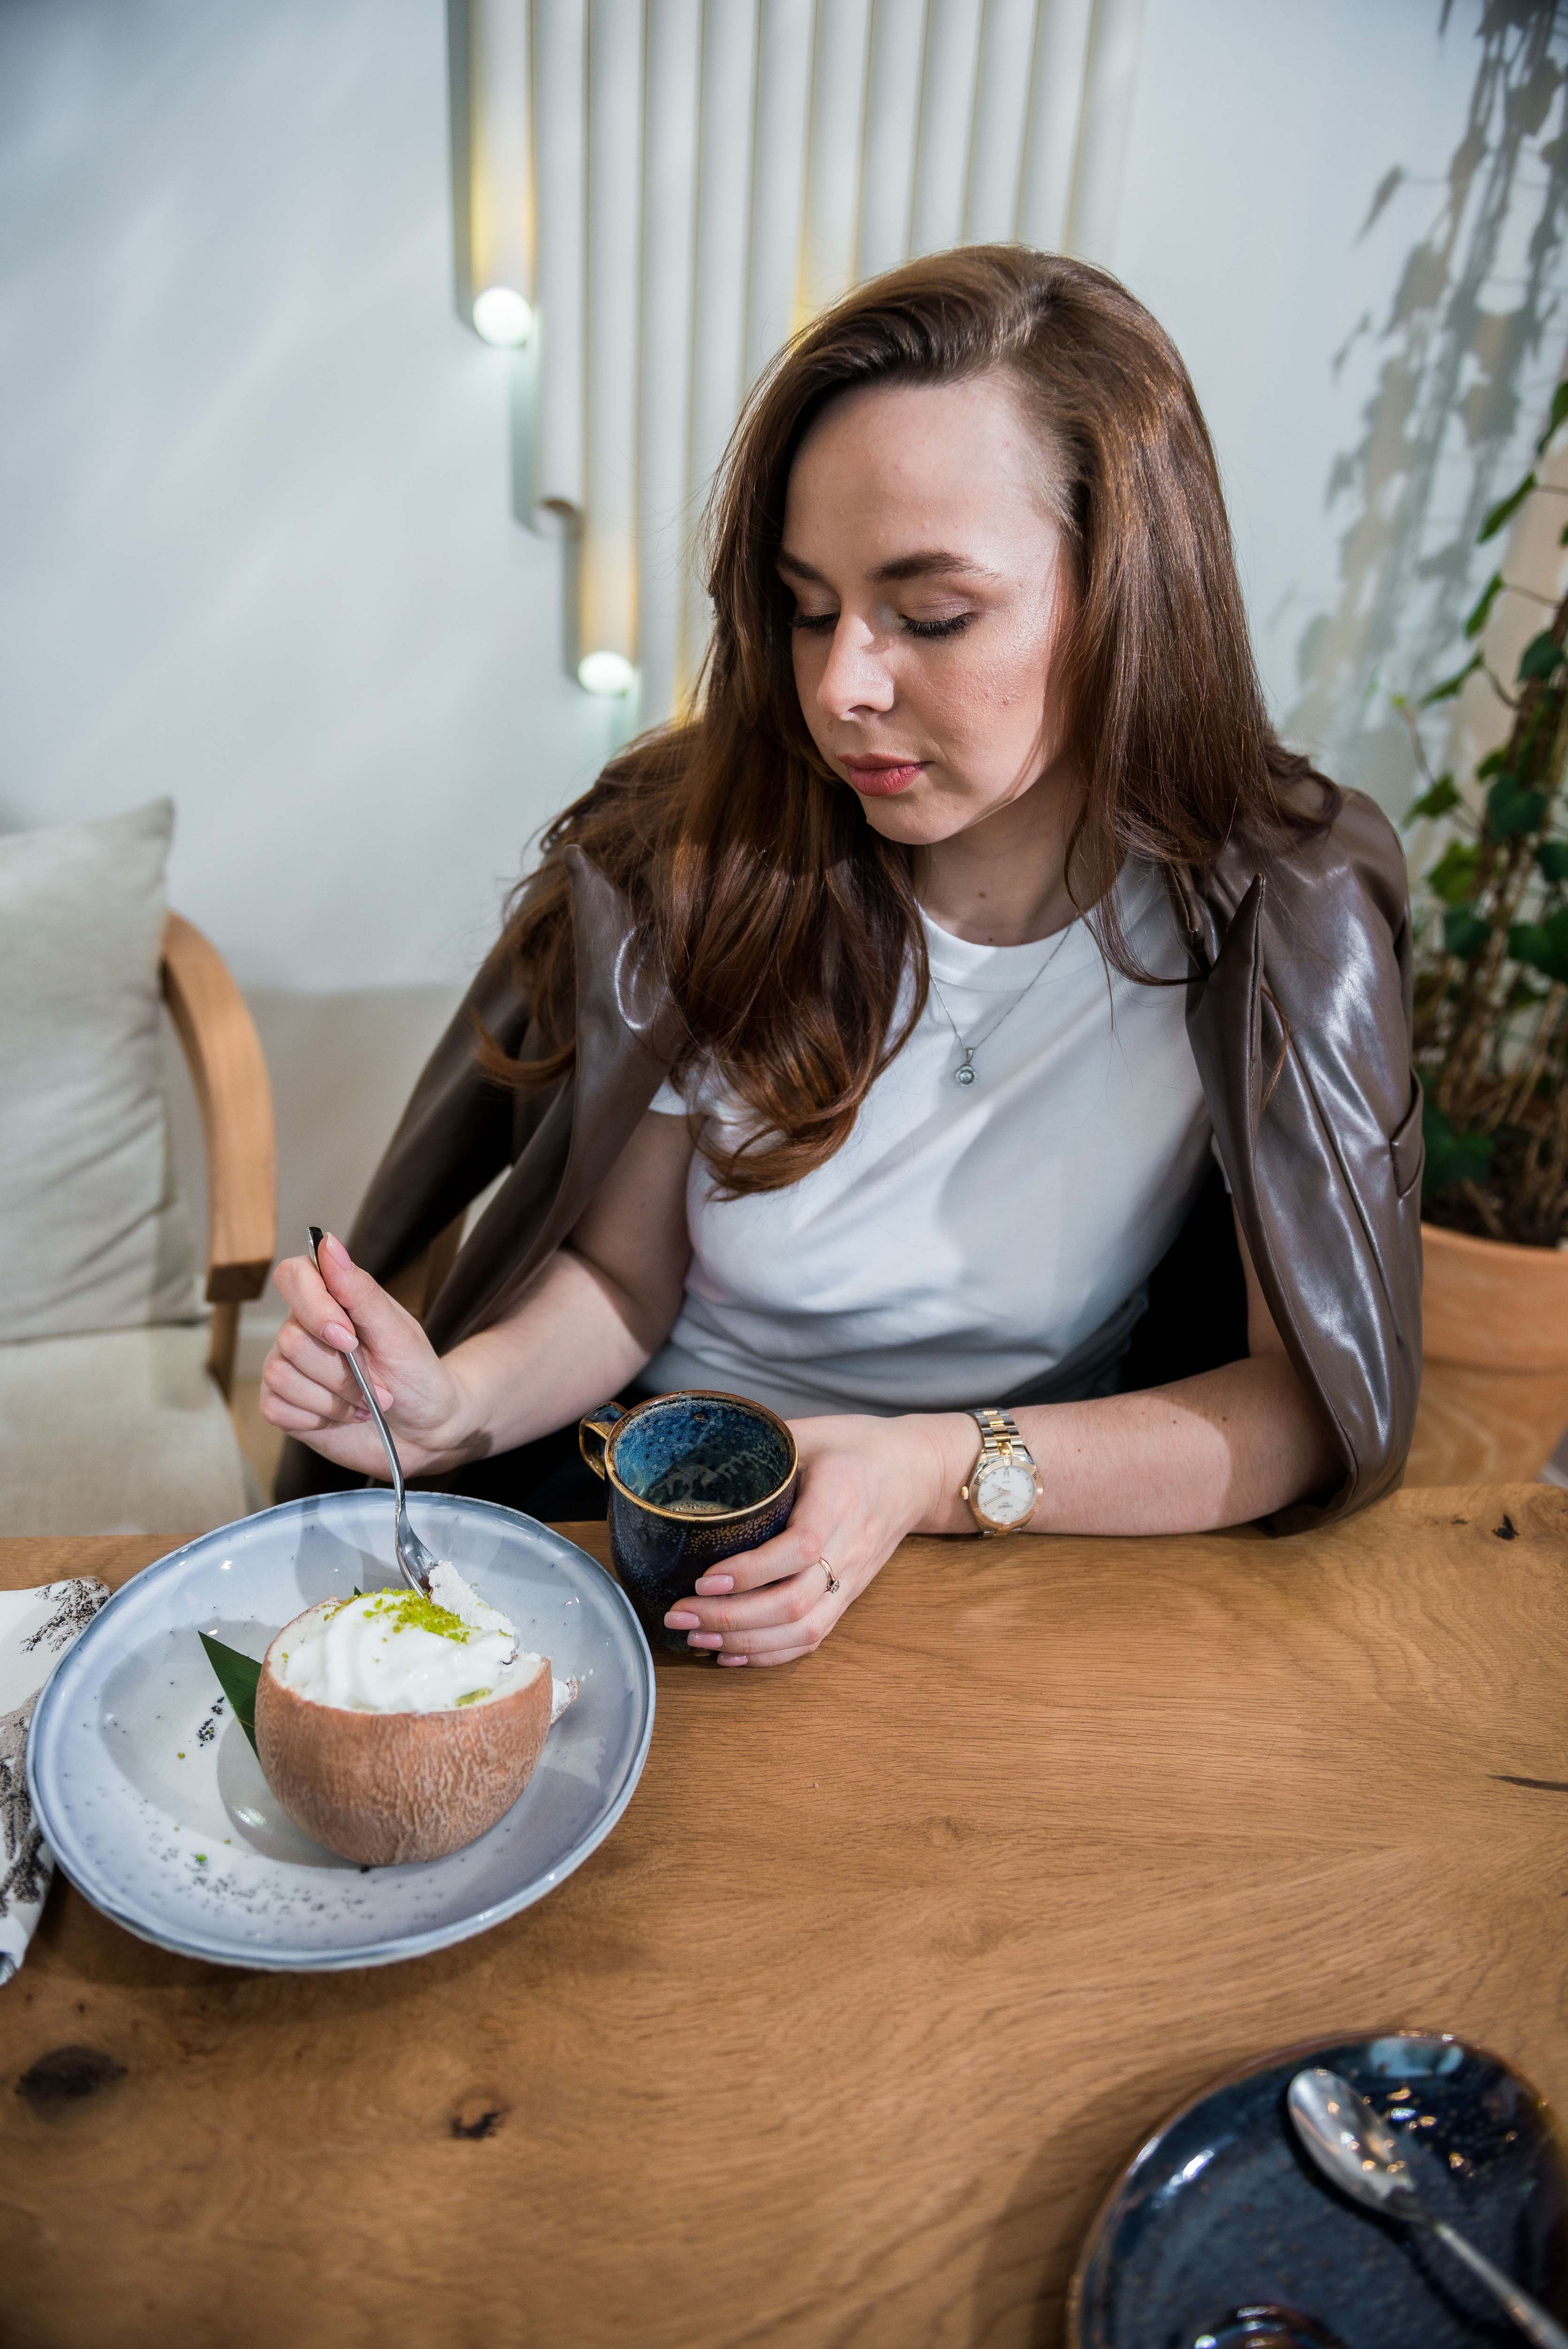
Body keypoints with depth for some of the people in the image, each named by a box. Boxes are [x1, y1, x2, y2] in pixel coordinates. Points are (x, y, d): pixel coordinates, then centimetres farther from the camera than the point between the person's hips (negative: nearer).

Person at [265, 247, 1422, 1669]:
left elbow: (1315, 1407, -11)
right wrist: (454, 1403, -24)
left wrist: (948, 1472, -25)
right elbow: (620, 1270, -3)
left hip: (1020, 1541, 0)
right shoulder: (692, 856, -14)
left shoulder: (1284, 922, -15)